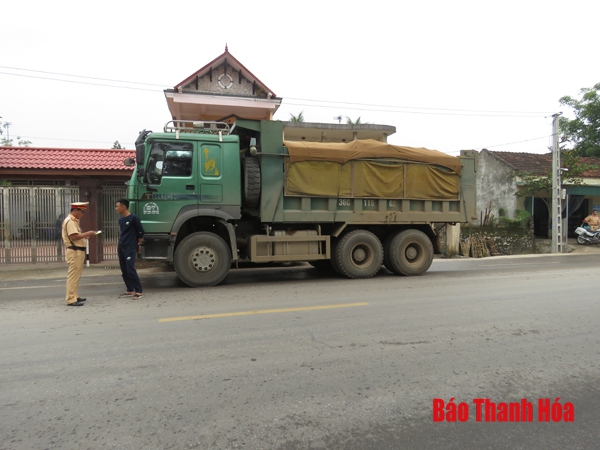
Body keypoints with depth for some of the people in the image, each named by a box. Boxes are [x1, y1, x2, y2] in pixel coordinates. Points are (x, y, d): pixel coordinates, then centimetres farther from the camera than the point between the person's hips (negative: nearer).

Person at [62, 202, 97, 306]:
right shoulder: (70, 221, -14)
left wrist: (84, 236, 8)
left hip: (78, 252, 11)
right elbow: (73, 236, -24)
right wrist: (87, 234, -17)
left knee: (76, 275, 16)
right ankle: (71, 299, -4)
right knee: (73, 276, -7)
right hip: (74, 252, -11)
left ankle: (74, 296, 25)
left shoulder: (74, 220, 18)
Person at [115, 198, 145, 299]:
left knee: (130, 270, -11)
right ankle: (130, 290, 18)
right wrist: (119, 244, 18)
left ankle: (139, 291, -3)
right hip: (121, 248, 8)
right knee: (124, 270, 9)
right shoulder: (121, 219, 12)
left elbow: (140, 232, -8)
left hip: (130, 248, -8)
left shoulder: (133, 218, -11)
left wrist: (138, 245, -2)